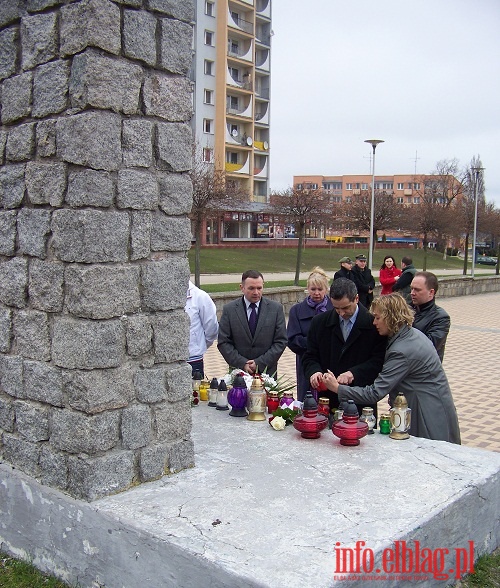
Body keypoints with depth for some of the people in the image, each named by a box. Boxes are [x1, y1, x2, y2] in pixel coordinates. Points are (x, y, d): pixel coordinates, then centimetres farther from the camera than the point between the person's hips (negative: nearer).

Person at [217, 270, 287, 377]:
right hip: (238, 373, 0)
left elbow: (281, 341, -2)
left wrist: (260, 363, -10)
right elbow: (223, 343, -2)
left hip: (267, 372, 0)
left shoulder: (276, 308, 0)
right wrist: (242, 364, -12)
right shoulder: (229, 309, -1)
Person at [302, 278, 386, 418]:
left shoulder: (374, 323, -5)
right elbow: (310, 357, 8)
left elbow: (379, 361, -8)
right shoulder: (320, 322, 5)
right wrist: (314, 371, -13)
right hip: (328, 400, 2)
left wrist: (354, 373, -21)